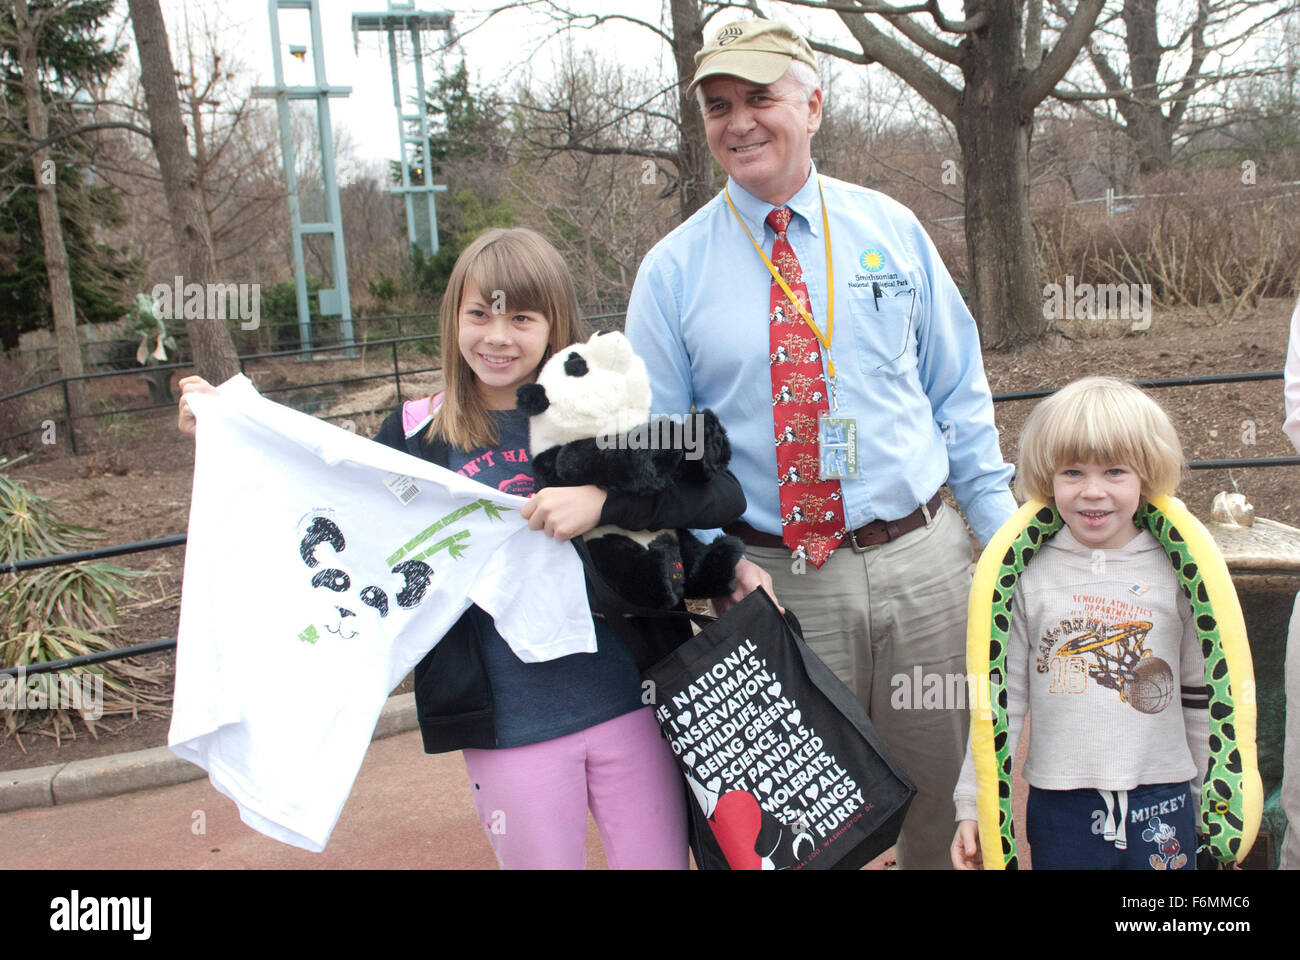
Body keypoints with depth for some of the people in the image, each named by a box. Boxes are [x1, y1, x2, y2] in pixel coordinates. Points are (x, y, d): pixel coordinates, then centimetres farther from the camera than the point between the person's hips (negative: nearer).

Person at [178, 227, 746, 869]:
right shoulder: (417, 437, 2)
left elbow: (723, 495, -12)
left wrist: (604, 498, -26)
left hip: (628, 702, 0)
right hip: (508, 725, 1)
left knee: (658, 860, 12)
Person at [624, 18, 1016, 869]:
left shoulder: (891, 230, 4)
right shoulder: (674, 269, -1)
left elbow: (959, 394, 8)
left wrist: (1004, 532, 5)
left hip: (923, 559, 2)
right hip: (777, 582, -1)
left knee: (944, 785, 15)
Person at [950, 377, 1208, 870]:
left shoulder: (1175, 571, 0)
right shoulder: (1028, 576, -3)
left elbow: (1201, 693, 8)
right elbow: (1000, 697, 1)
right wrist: (973, 804, 1)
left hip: (1163, 801, 1)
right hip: (1059, 806, -1)